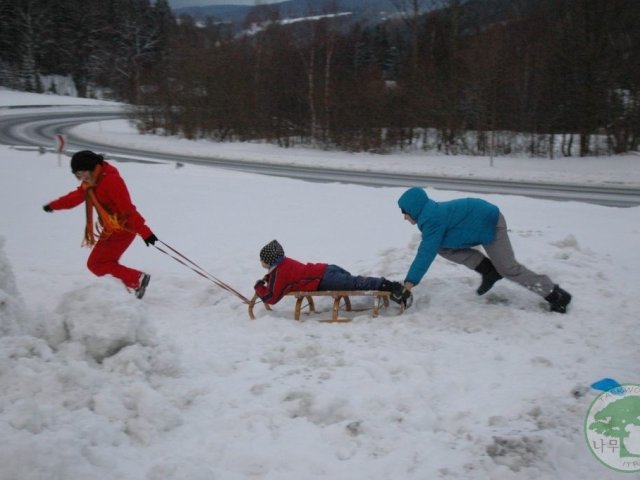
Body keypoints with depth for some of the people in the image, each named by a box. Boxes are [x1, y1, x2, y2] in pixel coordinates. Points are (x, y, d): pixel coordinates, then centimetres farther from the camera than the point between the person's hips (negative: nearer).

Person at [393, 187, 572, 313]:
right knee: (443, 248, 3)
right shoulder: (431, 212, 2)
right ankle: (488, 270, 7)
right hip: (479, 223, 10)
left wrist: (408, 285, -30)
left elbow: (426, 253, -31)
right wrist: (410, 279, 10)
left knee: (508, 268, -3)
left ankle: (556, 295, 7)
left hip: (489, 224, -10)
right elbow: (427, 248, 11)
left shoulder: (433, 219, -27)